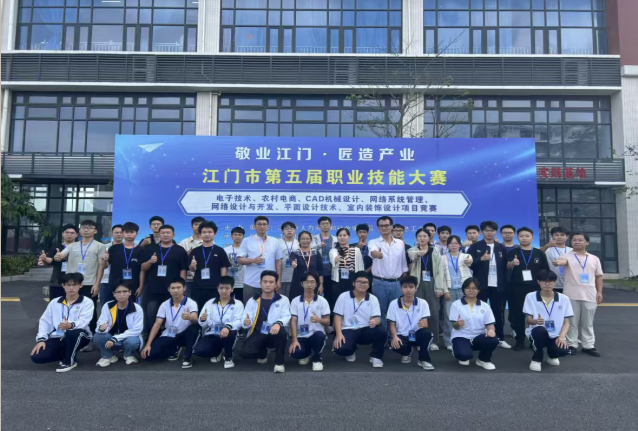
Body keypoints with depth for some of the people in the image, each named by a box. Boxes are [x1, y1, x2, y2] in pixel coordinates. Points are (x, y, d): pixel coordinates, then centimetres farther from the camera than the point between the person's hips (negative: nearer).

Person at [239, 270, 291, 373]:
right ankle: (263, 353, 14)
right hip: (257, 334, 2)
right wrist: (246, 323, -27)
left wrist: (278, 323, -37)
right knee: (244, 352, -24)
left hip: (274, 334, -2)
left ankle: (279, 362, -11)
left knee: (282, 331, -36)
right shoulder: (252, 301, 5)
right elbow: (246, 322, 0)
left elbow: (286, 317, -13)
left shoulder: (283, 300, 1)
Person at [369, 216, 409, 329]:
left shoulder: (400, 243, 8)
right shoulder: (373, 242, -2)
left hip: (396, 283, 3)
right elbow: (373, 253, -27)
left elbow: (404, 264, 13)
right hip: (379, 283, -2)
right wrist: (377, 254, -51)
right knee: (380, 312, 4)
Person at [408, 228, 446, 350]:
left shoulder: (435, 252, 8)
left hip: (432, 284, 1)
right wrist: (419, 253, -43)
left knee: (433, 313, 1)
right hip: (418, 285, -1)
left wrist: (440, 288, -3)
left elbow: (440, 271, 4)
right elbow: (413, 255, -21)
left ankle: (433, 341, 12)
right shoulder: (412, 250, 5)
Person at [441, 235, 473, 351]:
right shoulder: (443, 258, 7)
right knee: (449, 316, 1)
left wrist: (470, 262, -42)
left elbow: (470, 262, -18)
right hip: (449, 290, 0)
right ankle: (449, 342, 10)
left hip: (463, 289, 0)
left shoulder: (466, 256, 6)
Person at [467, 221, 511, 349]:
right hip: (481, 285, -2)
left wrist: (506, 280, -5)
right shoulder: (475, 247, 1)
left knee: (498, 312, 9)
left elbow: (505, 265, 11)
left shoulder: (501, 247, 11)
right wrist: (481, 259, -21)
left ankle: (500, 339, 20)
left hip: (498, 285, 3)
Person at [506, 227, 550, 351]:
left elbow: (546, 272, 9)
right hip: (517, 289, -1)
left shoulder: (539, 253, 6)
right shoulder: (513, 252, 3)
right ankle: (520, 341, 11)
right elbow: (507, 266, -13)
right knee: (517, 315, 2)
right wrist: (512, 263, -35)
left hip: (535, 288, 1)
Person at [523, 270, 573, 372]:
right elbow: (529, 320, -5)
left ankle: (552, 356, 15)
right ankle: (536, 359, -7)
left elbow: (566, 322, 3)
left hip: (556, 335, 2)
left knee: (564, 350, -30)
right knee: (540, 330, -38)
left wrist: (562, 336, -16)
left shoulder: (564, 299, 2)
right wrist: (536, 321, -30)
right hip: (537, 333, -2)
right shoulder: (530, 297, -4)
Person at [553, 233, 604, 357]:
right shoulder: (568, 256, -1)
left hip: (590, 295, 3)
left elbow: (598, 276, 14)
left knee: (588, 323, 11)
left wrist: (599, 292, 6)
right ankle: (572, 345, 14)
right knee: (572, 322, 4)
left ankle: (588, 346, 21)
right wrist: (558, 262, -50)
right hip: (571, 295, -3)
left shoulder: (594, 258, 10)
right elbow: (563, 260, -26)